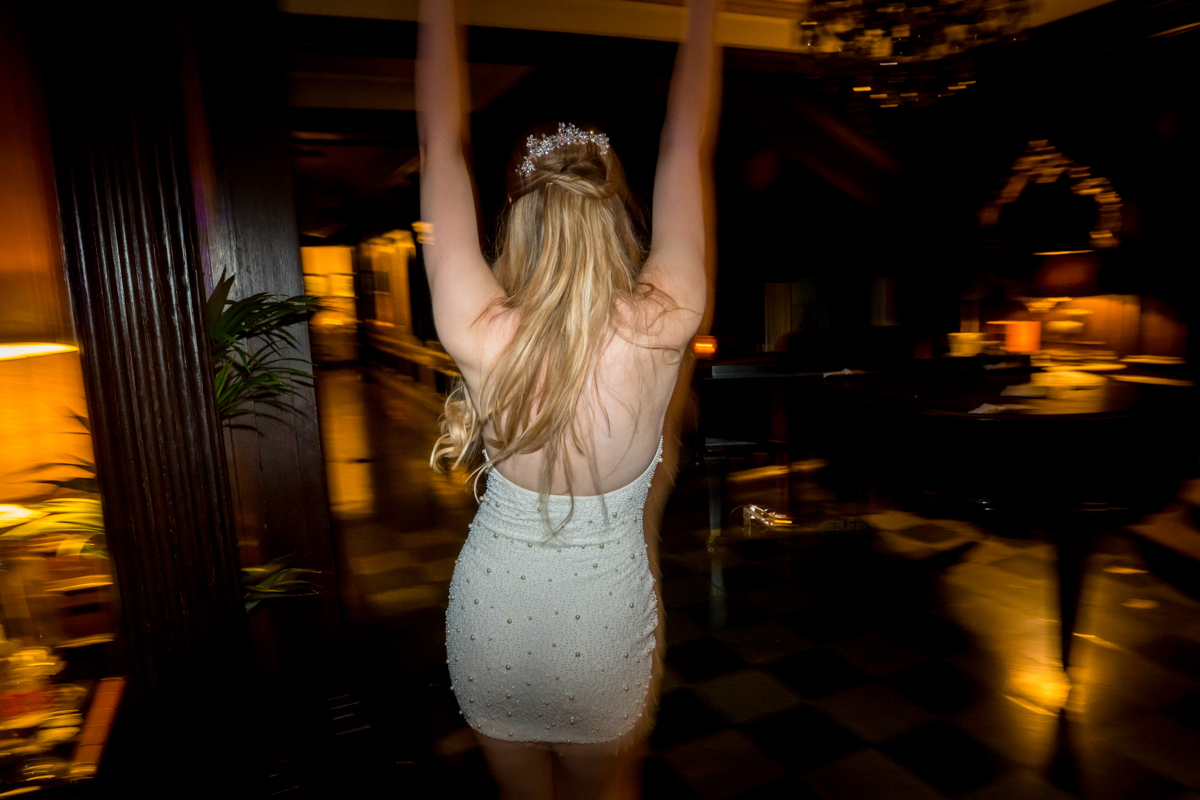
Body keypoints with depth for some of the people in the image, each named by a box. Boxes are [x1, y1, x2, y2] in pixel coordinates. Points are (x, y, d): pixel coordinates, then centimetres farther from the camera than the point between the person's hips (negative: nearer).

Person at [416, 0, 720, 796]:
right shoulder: (659, 331, -22)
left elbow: (441, 146, -12)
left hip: (492, 614, 1)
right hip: (608, 618, 0)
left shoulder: (481, 336, -23)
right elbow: (686, 150, -9)